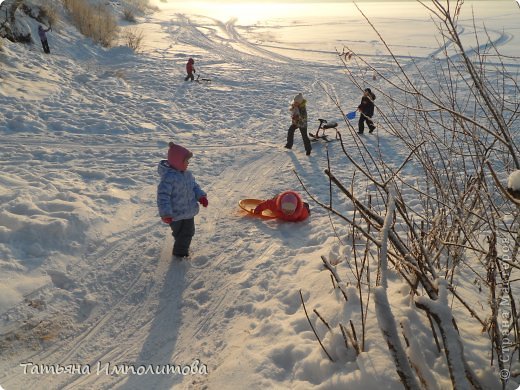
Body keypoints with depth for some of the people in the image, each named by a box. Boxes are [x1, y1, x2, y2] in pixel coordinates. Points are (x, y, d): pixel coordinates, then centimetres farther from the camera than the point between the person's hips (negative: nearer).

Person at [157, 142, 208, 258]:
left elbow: (194, 186, 17)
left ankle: (183, 249, 44)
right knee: (182, 234, 5)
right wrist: (165, 213, -30)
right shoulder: (168, 177, -26)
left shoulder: (187, 174, 2)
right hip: (177, 215, -8)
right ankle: (180, 253, 27)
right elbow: (163, 196, -28)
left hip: (188, 212, 9)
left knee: (189, 231, 21)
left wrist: (201, 196, 0)